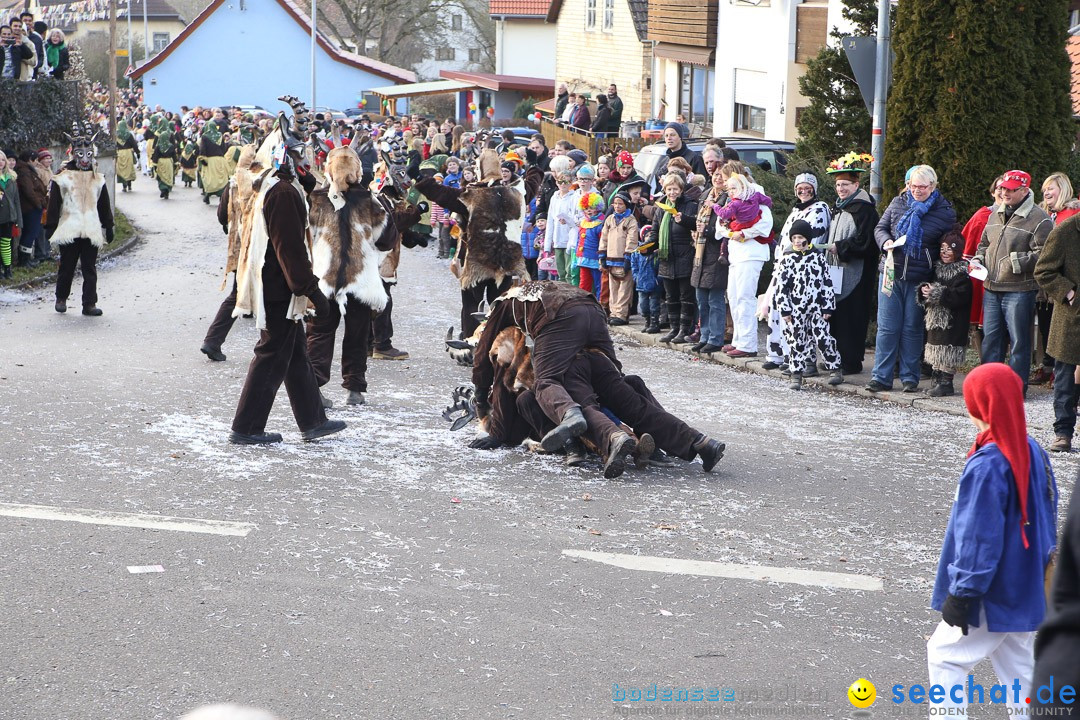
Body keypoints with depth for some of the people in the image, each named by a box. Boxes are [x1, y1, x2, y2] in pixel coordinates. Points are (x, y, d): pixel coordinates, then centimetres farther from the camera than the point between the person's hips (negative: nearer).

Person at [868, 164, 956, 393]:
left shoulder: (945, 212, -1)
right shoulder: (898, 203, 7)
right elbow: (880, 227, 15)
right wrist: (886, 242, -9)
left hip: (920, 280, -2)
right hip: (892, 273, 2)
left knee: (912, 329, 5)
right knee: (887, 327, 1)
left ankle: (910, 377, 14)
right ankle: (881, 376, 5)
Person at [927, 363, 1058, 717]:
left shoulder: (986, 466, -23)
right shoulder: (1032, 452, 2)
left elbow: (979, 539, -22)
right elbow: (1047, 514, 12)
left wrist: (961, 594, -15)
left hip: (991, 596, -8)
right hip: (1027, 591, 8)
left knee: (945, 655, 6)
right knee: (1018, 666, 14)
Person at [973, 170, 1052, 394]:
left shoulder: (1039, 219, -9)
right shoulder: (996, 214, 15)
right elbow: (984, 242, 28)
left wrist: (1015, 261, -21)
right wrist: (979, 259, 9)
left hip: (1019, 290, -7)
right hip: (991, 289, 7)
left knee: (1019, 340, 0)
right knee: (990, 338, 11)